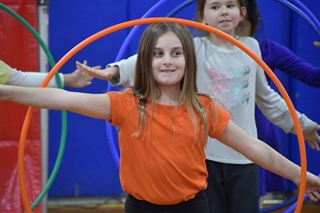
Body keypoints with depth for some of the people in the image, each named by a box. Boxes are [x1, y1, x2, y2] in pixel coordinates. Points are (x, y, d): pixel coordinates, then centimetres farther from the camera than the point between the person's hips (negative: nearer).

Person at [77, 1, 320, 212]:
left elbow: (266, 97, 20)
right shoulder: (194, 49, -7)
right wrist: (117, 70, -42)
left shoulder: (251, 47, 6)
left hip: (244, 156, 3)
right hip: (204, 155, -3)